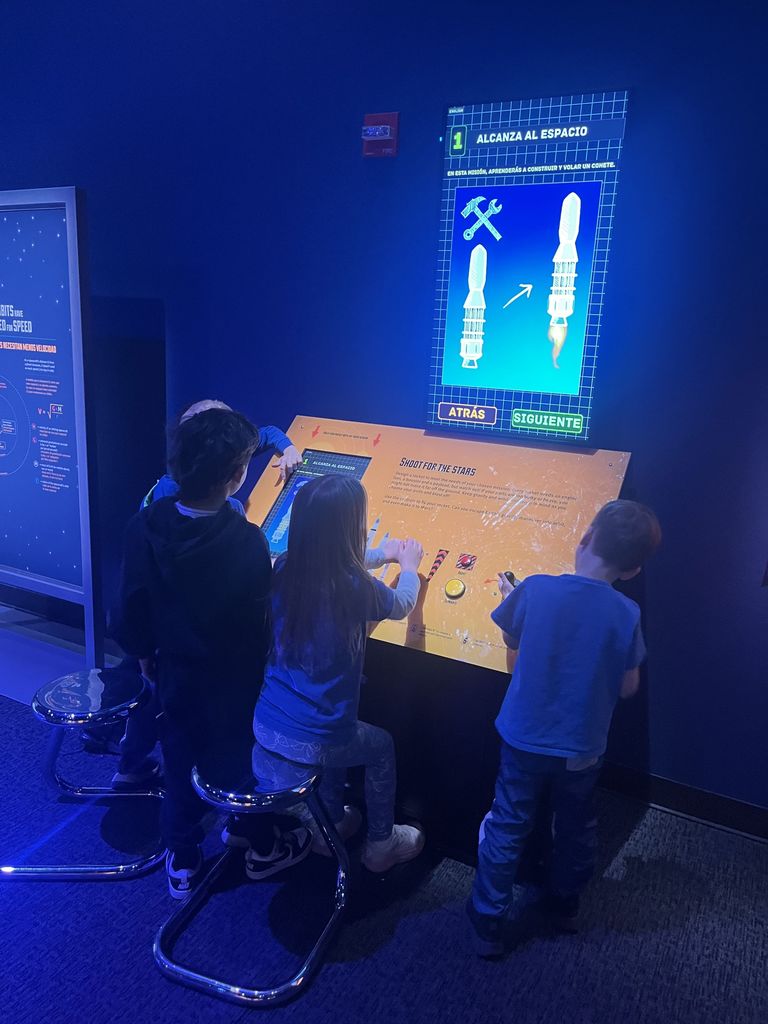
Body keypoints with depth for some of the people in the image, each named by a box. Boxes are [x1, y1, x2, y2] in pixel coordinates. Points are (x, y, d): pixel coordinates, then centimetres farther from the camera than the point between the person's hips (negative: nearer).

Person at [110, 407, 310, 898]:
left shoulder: (146, 524, -18)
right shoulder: (247, 541, -31)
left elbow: (132, 605, -6)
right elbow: (263, 617, -19)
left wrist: (143, 652, 12)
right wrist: (277, 570, -2)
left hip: (176, 670, 4)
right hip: (234, 678, -3)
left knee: (181, 760, 23)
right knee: (246, 757, 21)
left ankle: (183, 862, 42)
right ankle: (263, 848, 44)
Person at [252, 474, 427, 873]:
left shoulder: (283, 570, -8)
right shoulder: (356, 589, -23)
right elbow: (401, 605, 0)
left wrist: (382, 554, 28)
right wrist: (408, 566, 20)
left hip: (265, 726, 5)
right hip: (310, 743, -5)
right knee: (382, 747, 26)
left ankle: (332, 824, 48)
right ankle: (380, 845, 41)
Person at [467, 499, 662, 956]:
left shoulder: (535, 589, -19)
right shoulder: (627, 614, -18)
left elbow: (511, 639, 0)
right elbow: (628, 688, -7)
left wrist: (509, 595, 18)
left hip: (525, 739, -1)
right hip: (583, 748, 1)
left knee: (508, 829, 16)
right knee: (576, 829, 26)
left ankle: (489, 923, 29)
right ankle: (565, 903, 47)